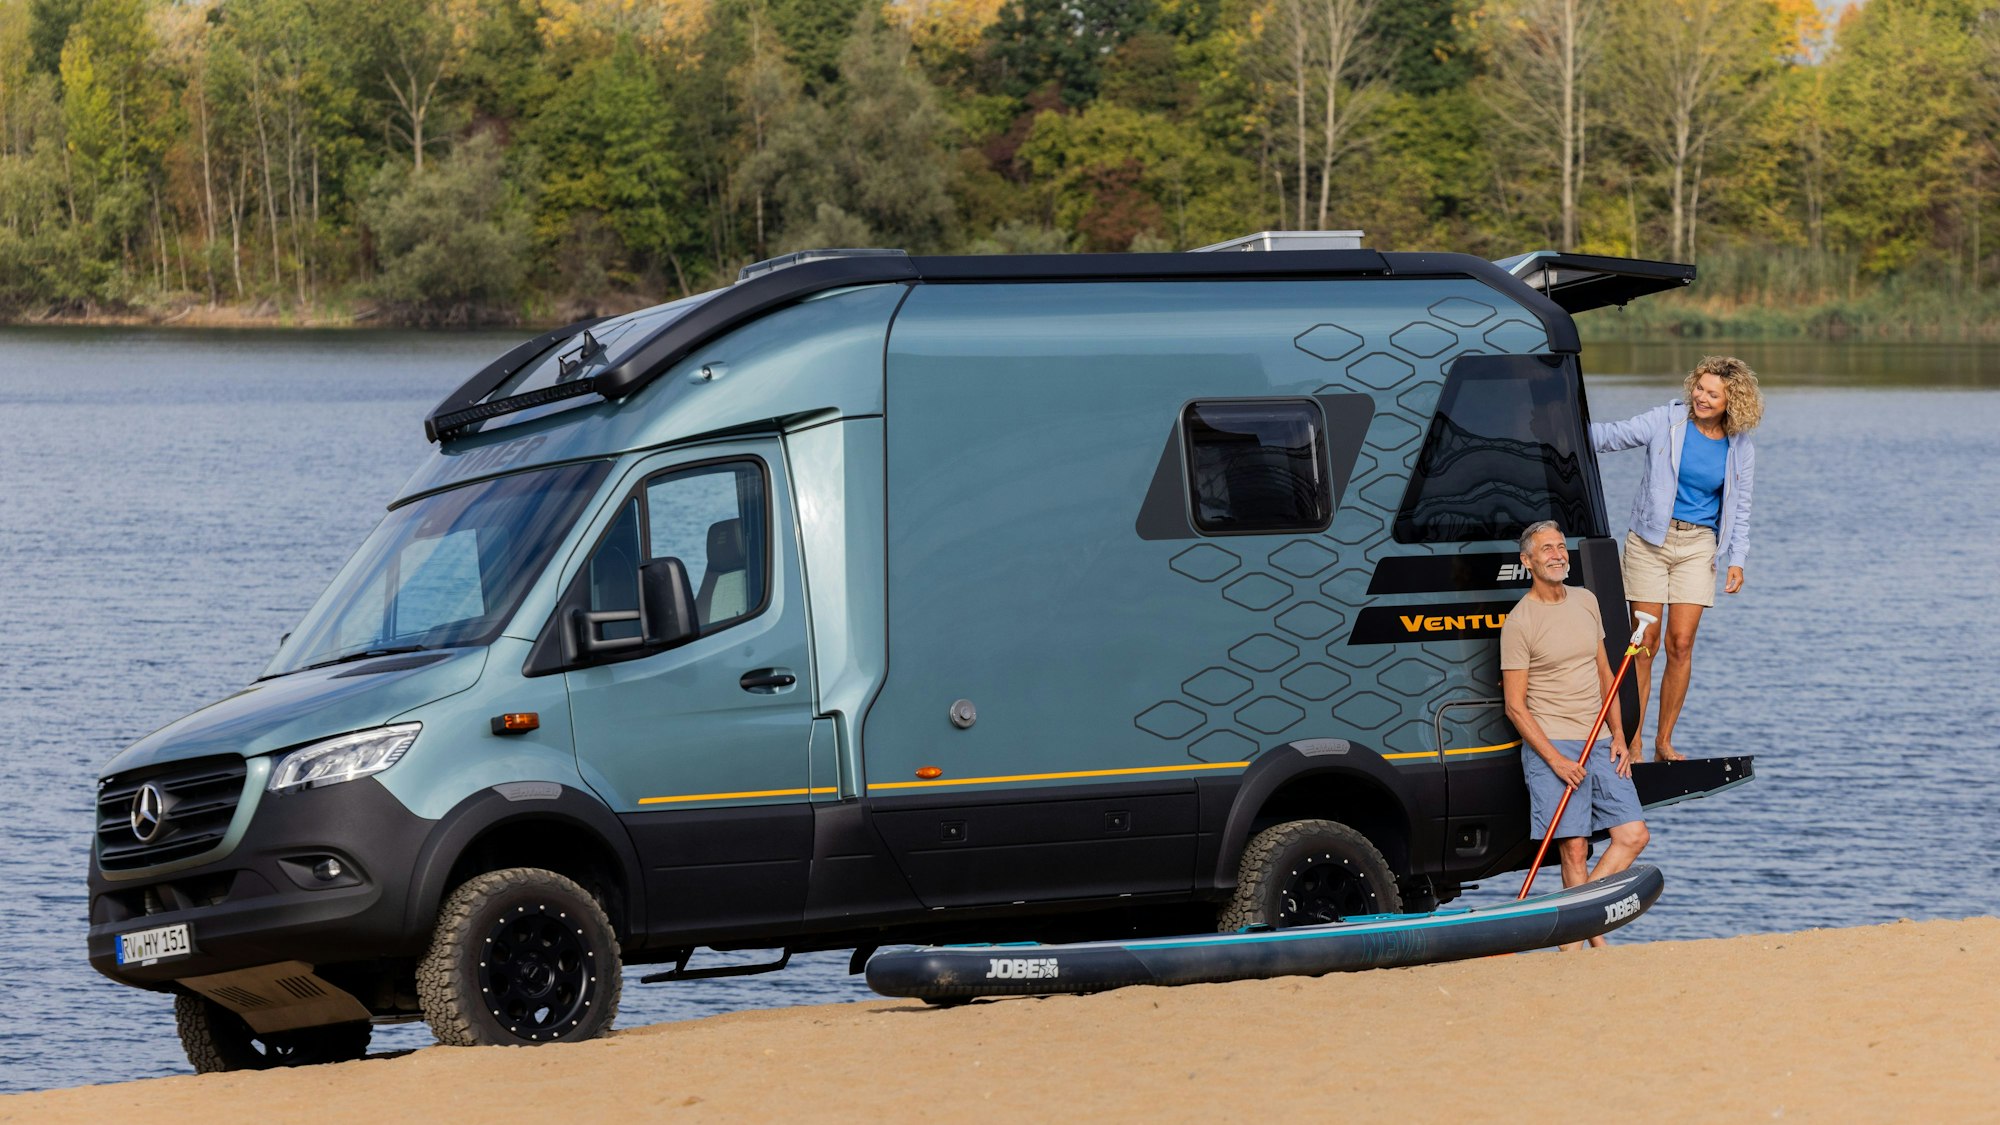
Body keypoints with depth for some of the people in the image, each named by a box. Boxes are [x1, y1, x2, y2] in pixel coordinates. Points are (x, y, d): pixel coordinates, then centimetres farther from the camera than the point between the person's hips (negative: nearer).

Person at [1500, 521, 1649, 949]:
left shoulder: (1586, 602, 12)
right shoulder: (1519, 622, -7)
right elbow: (1515, 707, -7)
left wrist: (1618, 735, 9)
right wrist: (1555, 760, -15)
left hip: (1598, 745, 6)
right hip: (1550, 745, -6)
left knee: (1633, 835, -2)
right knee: (1574, 849, -10)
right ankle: (1585, 932, -5)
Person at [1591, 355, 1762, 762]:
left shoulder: (1740, 449, 3)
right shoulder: (1667, 422, -3)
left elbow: (1740, 509, 10)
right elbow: (1613, 436, -4)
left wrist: (1736, 559, 2)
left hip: (1698, 546, 2)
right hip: (1650, 541, -2)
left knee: (1681, 645, -4)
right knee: (1644, 645, -5)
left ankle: (1664, 742, 8)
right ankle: (1632, 743, 0)